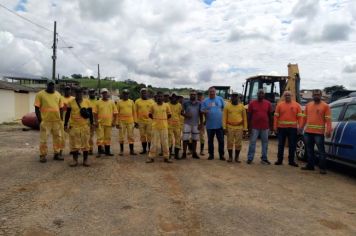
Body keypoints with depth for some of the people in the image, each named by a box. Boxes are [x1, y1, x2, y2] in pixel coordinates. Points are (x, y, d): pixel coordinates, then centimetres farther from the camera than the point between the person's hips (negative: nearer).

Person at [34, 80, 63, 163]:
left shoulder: (58, 94, 10)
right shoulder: (40, 94, -2)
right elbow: (37, 108, -4)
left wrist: (61, 119, 7)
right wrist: (39, 119, -9)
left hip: (57, 120, 4)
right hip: (45, 121, -4)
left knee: (57, 138, 10)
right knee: (43, 139, 2)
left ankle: (56, 154, 22)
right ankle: (43, 155, 13)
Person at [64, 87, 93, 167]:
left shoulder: (87, 102, 3)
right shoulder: (71, 102, 3)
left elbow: (90, 113, 7)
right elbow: (68, 114, 7)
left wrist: (91, 123, 3)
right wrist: (65, 124, 5)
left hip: (85, 126, 0)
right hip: (74, 126, 0)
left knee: (85, 143, 4)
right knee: (74, 144, 4)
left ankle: (85, 160, 14)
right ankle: (75, 160, 14)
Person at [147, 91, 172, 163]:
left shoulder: (166, 105, 1)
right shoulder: (153, 106, 1)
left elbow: (169, 114, 12)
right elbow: (150, 114, 14)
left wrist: (163, 119, 9)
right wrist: (156, 119, 8)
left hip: (164, 127, 0)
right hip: (155, 127, 0)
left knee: (165, 143, 5)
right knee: (154, 143, 2)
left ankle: (166, 157, 15)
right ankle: (151, 157, 12)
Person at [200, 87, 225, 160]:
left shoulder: (220, 99, 5)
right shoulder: (205, 101, 4)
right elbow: (202, 110, 0)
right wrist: (205, 111, -22)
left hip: (220, 124, 0)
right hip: (210, 125, 1)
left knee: (221, 140, 4)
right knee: (210, 141, 10)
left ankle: (221, 155, 16)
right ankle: (211, 155, 22)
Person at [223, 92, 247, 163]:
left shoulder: (242, 106, 4)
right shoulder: (227, 106, 1)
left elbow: (245, 118, 6)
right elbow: (224, 117, 1)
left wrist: (245, 128, 2)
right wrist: (224, 127, -5)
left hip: (239, 128, 1)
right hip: (230, 127, 0)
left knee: (238, 143, 4)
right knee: (230, 143, 4)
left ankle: (237, 157, 17)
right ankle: (230, 157, 17)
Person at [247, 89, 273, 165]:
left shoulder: (268, 103, 4)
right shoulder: (252, 103, 0)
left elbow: (270, 116, 9)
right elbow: (249, 116, 2)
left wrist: (270, 126, 7)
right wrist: (249, 126, -2)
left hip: (265, 127, 2)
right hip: (255, 127, -2)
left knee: (265, 143, 8)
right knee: (252, 142, 2)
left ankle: (264, 159, 19)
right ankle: (250, 158, 10)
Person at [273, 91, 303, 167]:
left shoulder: (296, 105, 4)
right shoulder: (280, 105, 4)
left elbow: (300, 117, 1)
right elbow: (276, 116, 1)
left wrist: (300, 127, -8)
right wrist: (275, 127, -5)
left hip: (292, 128, 0)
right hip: (281, 128, 0)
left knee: (292, 145, 5)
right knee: (281, 145, 7)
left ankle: (291, 161, 16)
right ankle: (279, 160, 17)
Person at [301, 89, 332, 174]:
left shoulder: (325, 106, -1)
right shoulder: (308, 105, 13)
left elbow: (328, 119, -8)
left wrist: (328, 130, -17)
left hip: (319, 132, -5)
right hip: (308, 132, 5)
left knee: (321, 150, -2)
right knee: (309, 150, 13)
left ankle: (323, 168, 5)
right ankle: (310, 165, 24)